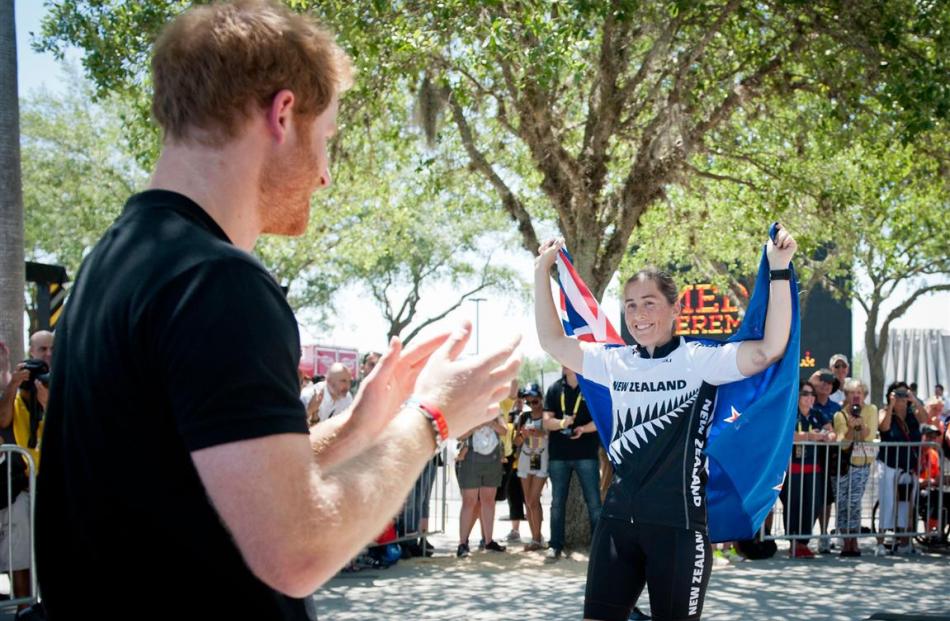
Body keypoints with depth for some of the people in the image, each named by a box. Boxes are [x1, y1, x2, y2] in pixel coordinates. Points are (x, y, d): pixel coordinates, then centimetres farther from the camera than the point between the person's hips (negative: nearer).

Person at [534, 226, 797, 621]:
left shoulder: (699, 360, -6)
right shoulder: (615, 362, 9)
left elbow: (769, 350, -18)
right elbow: (553, 341, 14)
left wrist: (779, 269, -24)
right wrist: (543, 270, 12)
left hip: (678, 524, -5)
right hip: (618, 519, 5)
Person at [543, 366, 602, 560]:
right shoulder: (554, 389, 7)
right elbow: (547, 421, 3)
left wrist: (583, 429, -19)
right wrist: (562, 423, -18)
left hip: (586, 453, -3)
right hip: (559, 454, 3)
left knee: (593, 501, -2)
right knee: (557, 502, 7)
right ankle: (555, 545, 13)